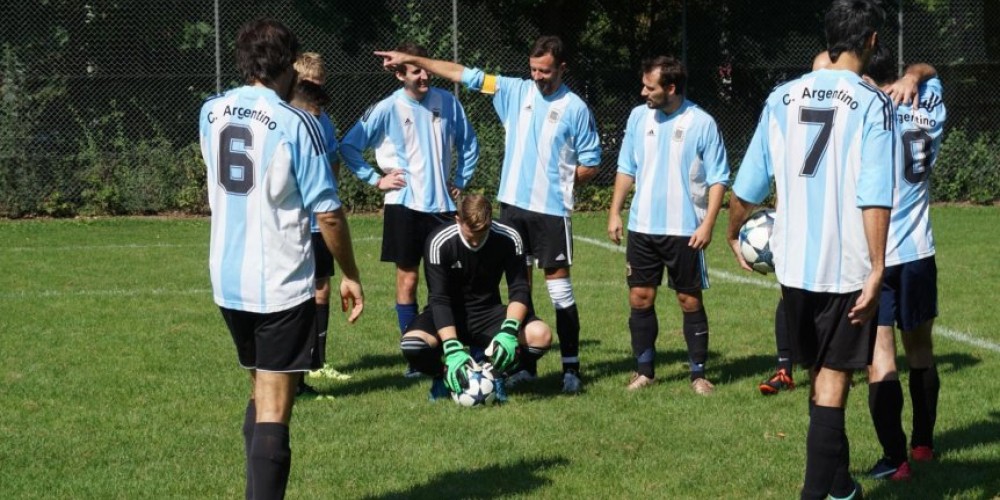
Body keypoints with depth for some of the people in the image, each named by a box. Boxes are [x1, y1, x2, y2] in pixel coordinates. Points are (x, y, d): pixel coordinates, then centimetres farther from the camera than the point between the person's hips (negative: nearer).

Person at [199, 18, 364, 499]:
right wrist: (350, 275, 0)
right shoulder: (296, 123, -13)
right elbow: (327, 212, -12)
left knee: (261, 395, 22)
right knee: (274, 413, -3)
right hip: (281, 286, -6)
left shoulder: (211, 112, 4)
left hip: (227, 282, 6)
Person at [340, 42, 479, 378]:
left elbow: (468, 143, 17)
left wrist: (460, 180, 11)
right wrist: (376, 180, -5)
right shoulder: (388, 109, -7)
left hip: (442, 204, 3)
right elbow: (349, 146, -4)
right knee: (408, 280, 2)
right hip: (404, 204, -3)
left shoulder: (447, 102, 3)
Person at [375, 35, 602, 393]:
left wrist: (558, 182, -3)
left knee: (559, 288, -2)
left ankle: (571, 368, 3)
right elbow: (462, 73, 6)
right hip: (513, 204, 4)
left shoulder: (575, 108, -4)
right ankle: (525, 364, 17)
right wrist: (411, 58, 5)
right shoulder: (516, 91, 6)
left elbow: (590, 164, 2)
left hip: (551, 210, -4)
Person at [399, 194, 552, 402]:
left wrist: (509, 332, -34)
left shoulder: (509, 239, -13)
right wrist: (453, 350, -36)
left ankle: (494, 373, 1)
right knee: (411, 344, -34)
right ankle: (444, 375, 1)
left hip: (488, 313, 2)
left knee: (541, 335, -27)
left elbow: (519, 290, -14)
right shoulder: (439, 242, -20)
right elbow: (439, 299, -24)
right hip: (450, 316, -2)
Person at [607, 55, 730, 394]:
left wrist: (708, 224, -14)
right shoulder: (639, 117, 5)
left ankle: (699, 374, 12)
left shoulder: (701, 123, -9)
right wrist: (615, 212, 8)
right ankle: (644, 370, 17)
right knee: (640, 299, 5)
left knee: (690, 301, 3)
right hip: (642, 227, 4)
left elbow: (718, 178, -6)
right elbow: (626, 169, 13)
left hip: (685, 231, -4)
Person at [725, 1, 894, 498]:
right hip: (847, 268, -4)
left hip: (794, 264, 4)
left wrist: (734, 233, 24)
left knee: (820, 373, 19)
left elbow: (748, 183, 7)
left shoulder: (783, 97, 4)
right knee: (833, 380, 3)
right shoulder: (872, 103, -9)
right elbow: (874, 195, -18)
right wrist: (877, 269, -17)